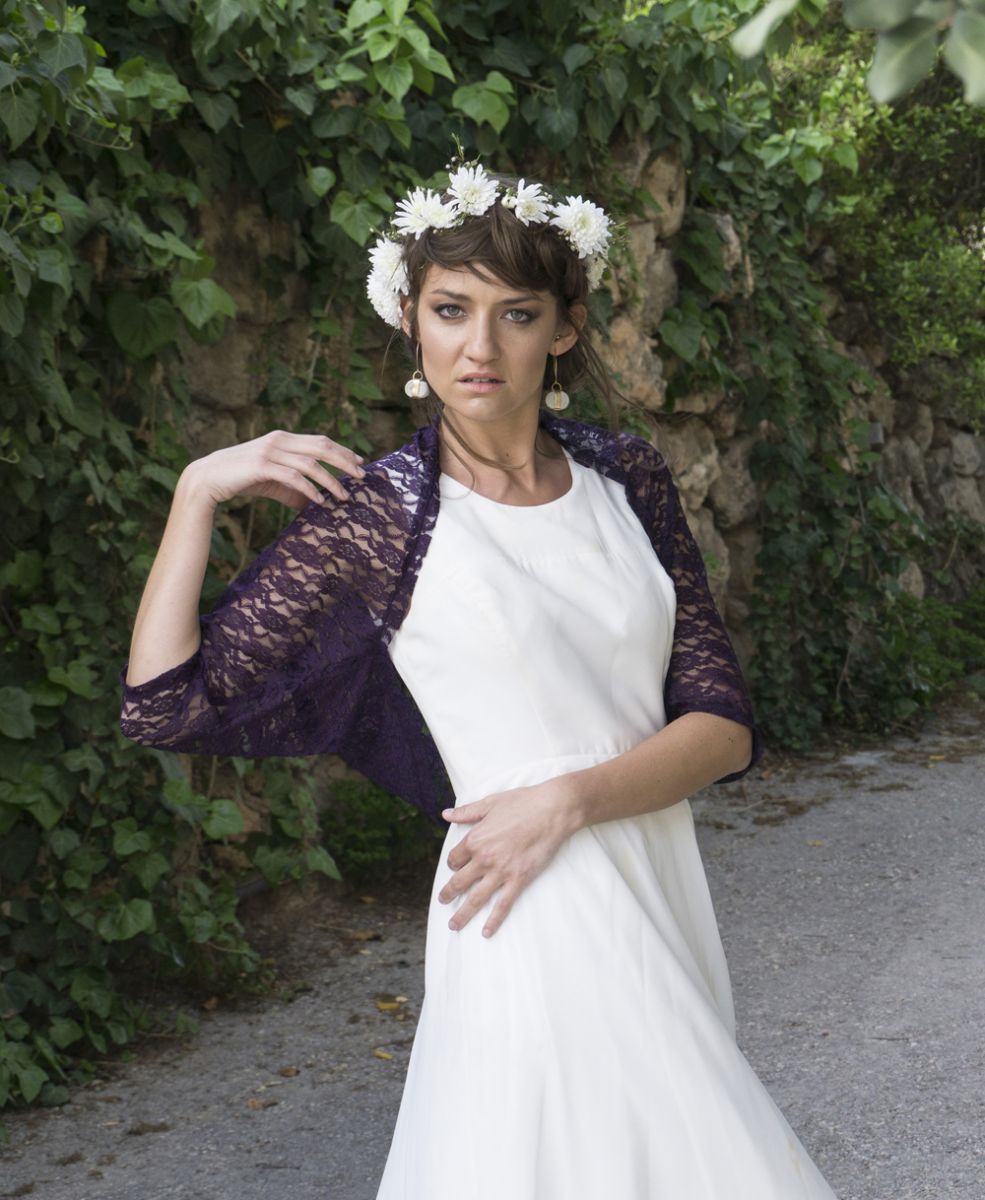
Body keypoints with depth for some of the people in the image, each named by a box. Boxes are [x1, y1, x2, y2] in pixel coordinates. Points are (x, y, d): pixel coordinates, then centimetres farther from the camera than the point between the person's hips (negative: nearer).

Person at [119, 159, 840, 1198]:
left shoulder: (627, 478, 4)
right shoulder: (374, 519, -8)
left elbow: (725, 723, 1)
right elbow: (165, 704, -10)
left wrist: (569, 799, -14)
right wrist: (197, 490, -13)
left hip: (666, 899, 5)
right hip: (536, 920, -5)